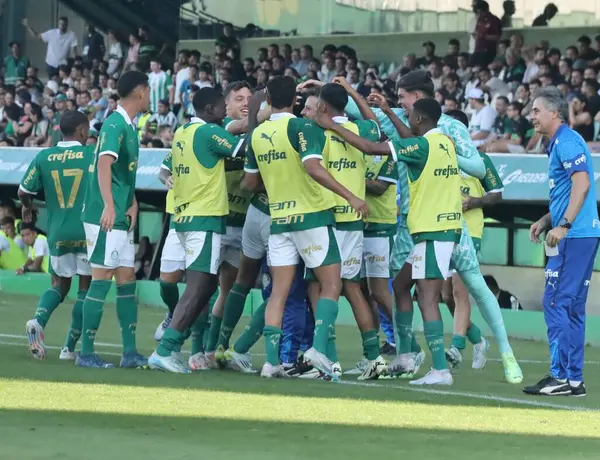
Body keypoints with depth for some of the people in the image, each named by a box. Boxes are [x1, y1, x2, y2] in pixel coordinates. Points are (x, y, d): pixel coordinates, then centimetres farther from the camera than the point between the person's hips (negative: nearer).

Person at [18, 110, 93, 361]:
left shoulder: (44, 157, 1)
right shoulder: (92, 155, -6)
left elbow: (24, 191, 6)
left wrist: (27, 207, 27)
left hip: (57, 234, 3)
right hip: (87, 232, -3)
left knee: (59, 284, 18)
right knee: (86, 286, 9)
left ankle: (38, 320, -11)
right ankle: (69, 347, 5)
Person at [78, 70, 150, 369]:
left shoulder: (129, 126, 16)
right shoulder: (115, 124, -13)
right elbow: (104, 164, -25)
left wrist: (133, 204, 9)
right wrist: (108, 205, -34)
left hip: (122, 219, 10)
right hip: (106, 218, -10)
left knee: (127, 280, 9)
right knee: (101, 280, -7)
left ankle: (130, 353, 13)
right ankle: (85, 353, -2)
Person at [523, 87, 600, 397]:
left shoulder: (567, 141, -9)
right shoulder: (559, 144, 21)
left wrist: (563, 225, -25)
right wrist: (546, 221, 20)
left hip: (574, 236, -10)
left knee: (557, 302, -9)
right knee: (572, 307, 10)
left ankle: (560, 376, -10)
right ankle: (573, 379, 12)